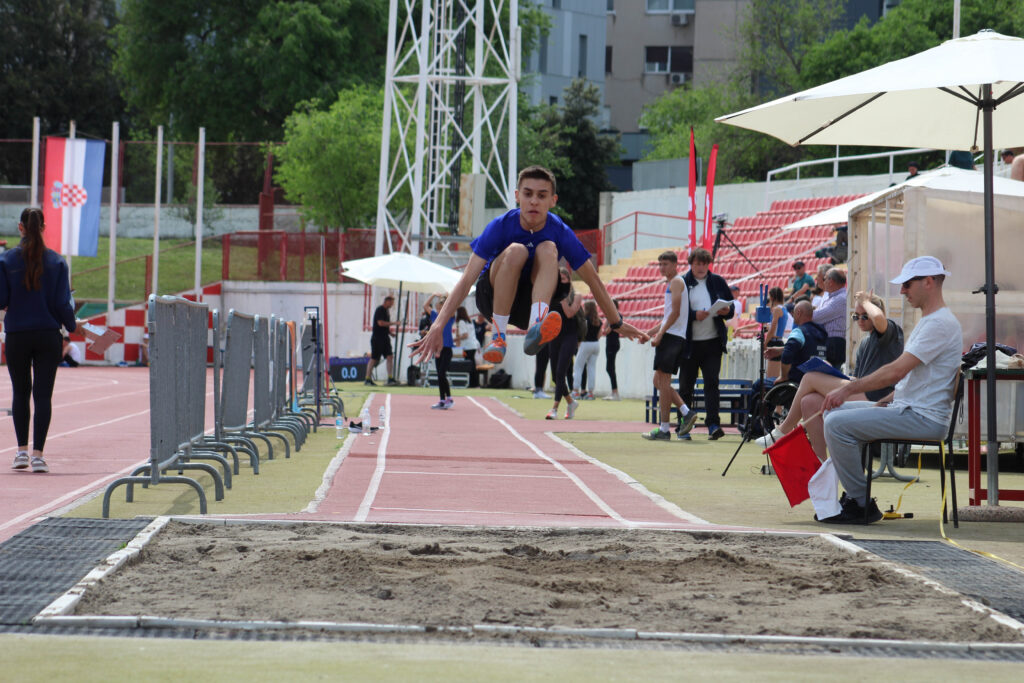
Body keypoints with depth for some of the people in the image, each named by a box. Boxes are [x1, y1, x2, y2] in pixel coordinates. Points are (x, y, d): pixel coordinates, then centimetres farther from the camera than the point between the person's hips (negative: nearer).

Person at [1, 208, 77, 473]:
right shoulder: (57, 262, -2)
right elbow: (63, 304, -2)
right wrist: (72, 325, 15)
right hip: (48, 335, 0)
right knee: (43, 394, 1)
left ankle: (22, 451, 10)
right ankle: (38, 454, -4)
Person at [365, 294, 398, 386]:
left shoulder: (386, 311, 15)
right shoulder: (380, 310, -12)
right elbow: (380, 323, -22)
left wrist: (390, 332, 12)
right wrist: (393, 323, -18)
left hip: (385, 338, 8)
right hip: (377, 338, -8)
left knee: (390, 356, 0)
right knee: (374, 359, -3)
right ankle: (368, 379, 4)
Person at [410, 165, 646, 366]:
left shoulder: (561, 233, -12)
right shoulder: (500, 227, -17)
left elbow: (593, 280, -2)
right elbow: (467, 278, -23)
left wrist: (618, 323, 0)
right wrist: (439, 324, -33)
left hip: (529, 303, 2)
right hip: (493, 298, -2)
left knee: (548, 249, -26)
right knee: (515, 250, -30)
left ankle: (535, 328, -48)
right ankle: (498, 336, -32)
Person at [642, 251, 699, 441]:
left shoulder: (676, 282, -7)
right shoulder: (670, 283, 23)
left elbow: (675, 312, -16)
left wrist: (660, 334, -18)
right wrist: (651, 331, 22)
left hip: (671, 337, -10)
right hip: (675, 337, 10)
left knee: (663, 381, -8)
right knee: (659, 381, 11)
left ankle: (663, 430, -8)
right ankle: (686, 412, 6)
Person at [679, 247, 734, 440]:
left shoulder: (718, 281, 8)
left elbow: (731, 304, 14)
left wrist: (727, 311, -8)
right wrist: (694, 315, -18)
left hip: (713, 342, 1)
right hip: (689, 343, -1)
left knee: (711, 382, -8)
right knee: (686, 385, 7)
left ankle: (713, 424, -12)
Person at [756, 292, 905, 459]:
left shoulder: (890, 330, -2)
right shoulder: (864, 342, 25)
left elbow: (878, 318, -28)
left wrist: (866, 301, -8)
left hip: (875, 400, -9)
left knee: (810, 378, -7)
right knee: (809, 402, -8)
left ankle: (783, 431, 6)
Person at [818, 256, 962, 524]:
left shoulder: (940, 323, -17)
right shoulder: (928, 321, 19)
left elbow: (896, 371, -23)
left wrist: (849, 389, -17)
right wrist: (883, 402, 12)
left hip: (922, 418, -11)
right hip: (906, 407, 11)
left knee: (838, 424, -21)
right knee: (834, 411, 15)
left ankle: (861, 504, -13)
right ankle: (852, 494, 12)